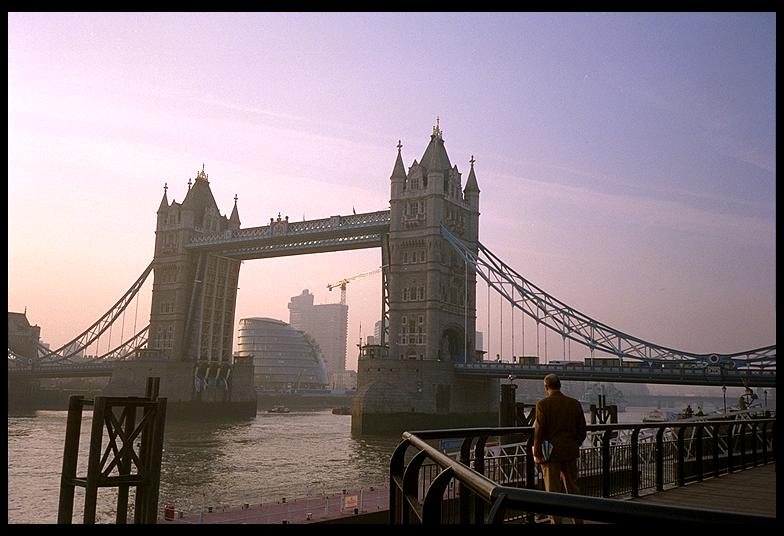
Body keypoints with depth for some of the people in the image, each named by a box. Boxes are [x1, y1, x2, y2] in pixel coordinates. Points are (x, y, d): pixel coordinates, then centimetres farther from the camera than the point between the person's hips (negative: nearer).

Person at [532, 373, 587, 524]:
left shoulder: (542, 404, -12)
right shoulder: (574, 403, 2)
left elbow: (539, 431, -14)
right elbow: (582, 431, 6)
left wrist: (537, 454, -6)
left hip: (550, 453, -4)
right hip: (570, 452, 4)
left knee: (553, 491, 4)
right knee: (573, 488, 15)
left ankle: (556, 520, 8)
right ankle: (578, 520, 22)